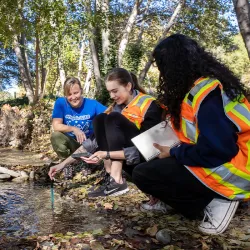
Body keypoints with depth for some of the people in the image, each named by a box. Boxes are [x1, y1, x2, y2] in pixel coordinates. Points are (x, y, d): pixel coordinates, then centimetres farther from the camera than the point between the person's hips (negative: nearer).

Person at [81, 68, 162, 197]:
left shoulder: (149, 105, -15)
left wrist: (107, 154, -31)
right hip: (130, 164, 7)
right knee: (99, 119, -10)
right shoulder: (117, 106, 6)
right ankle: (110, 176, -19)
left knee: (114, 119, -24)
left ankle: (116, 181, -31)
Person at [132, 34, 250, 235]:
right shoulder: (200, 86, 8)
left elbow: (216, 150, -25)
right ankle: (214, 197, 6)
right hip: (218, 158, 10)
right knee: (155, 164, 17)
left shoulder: (206, 92, -22)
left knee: (142, 174, -12)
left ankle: (215, 202, -8)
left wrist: (174, 153, -11)